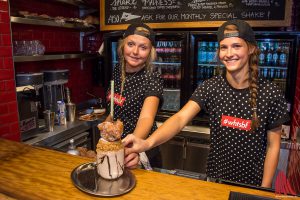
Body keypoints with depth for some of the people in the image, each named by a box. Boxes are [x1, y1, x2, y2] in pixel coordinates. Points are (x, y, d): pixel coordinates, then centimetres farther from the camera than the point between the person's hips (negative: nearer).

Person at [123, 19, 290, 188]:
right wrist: (147, 143, -43)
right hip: (215, 177, 2)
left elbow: (273, 145, -7)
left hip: (252, 184, -1)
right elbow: (180, 118, -26)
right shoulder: (211, 87, -12)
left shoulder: (271, 93, -15)